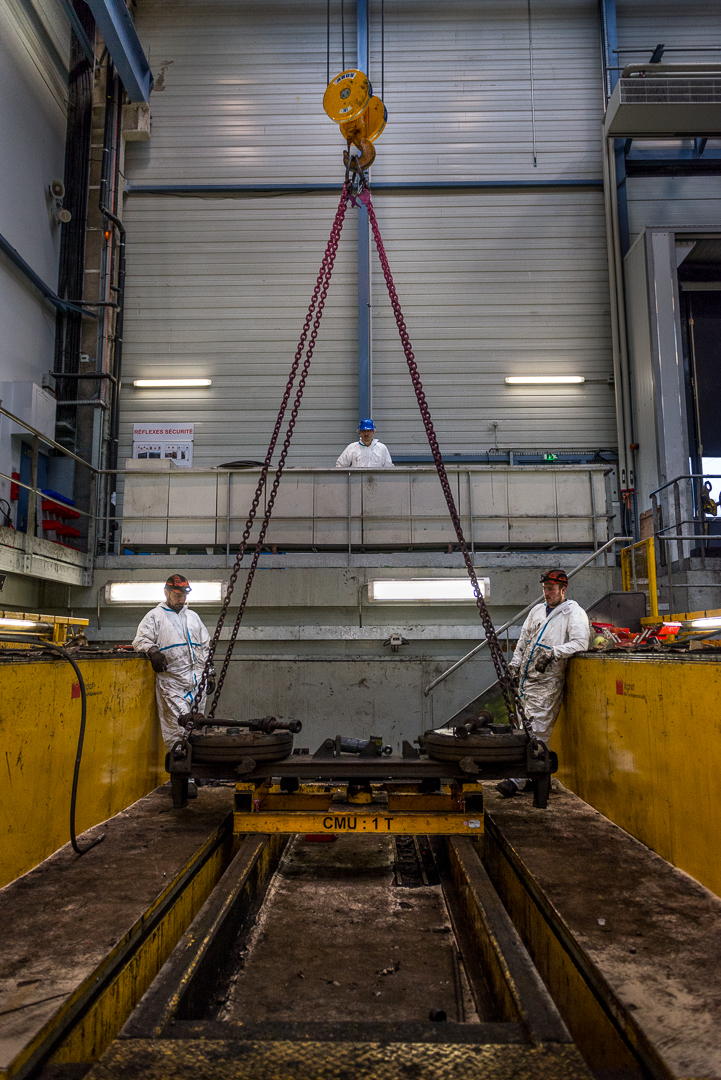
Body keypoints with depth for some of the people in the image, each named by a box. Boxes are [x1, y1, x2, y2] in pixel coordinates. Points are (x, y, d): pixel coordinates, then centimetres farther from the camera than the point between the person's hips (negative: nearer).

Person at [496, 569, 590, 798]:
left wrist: (553, 652, -26)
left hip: (548, 682, -7)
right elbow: (523, 639, 24)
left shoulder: (574, 613, -3)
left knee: (536, 731, -10)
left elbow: (580, 642, -16)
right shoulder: (536, 610, 18)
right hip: (527, 678, 7)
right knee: (530, 727, 9)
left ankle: (517, 779, -13)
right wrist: (515, 663, 14)